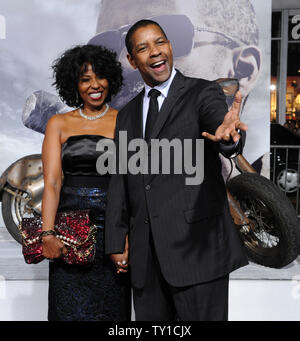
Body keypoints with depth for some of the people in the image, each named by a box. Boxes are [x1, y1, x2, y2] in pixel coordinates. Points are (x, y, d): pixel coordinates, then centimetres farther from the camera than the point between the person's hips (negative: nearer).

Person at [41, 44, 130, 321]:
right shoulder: (59, 124, 9)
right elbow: (52, 182, -2)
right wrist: (48, 234, -16)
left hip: (113, 229, 0)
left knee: (111, 310, 4)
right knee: (71, 309, 2)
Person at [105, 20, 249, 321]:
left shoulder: (203, 93, 0)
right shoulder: (127, 115, 15)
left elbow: (218, 120, -22)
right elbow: (119, 182, 15)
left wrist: (227, 135, -46)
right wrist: (116, 242, 10)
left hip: (196, 244, -5)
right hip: (145, 255, 5)